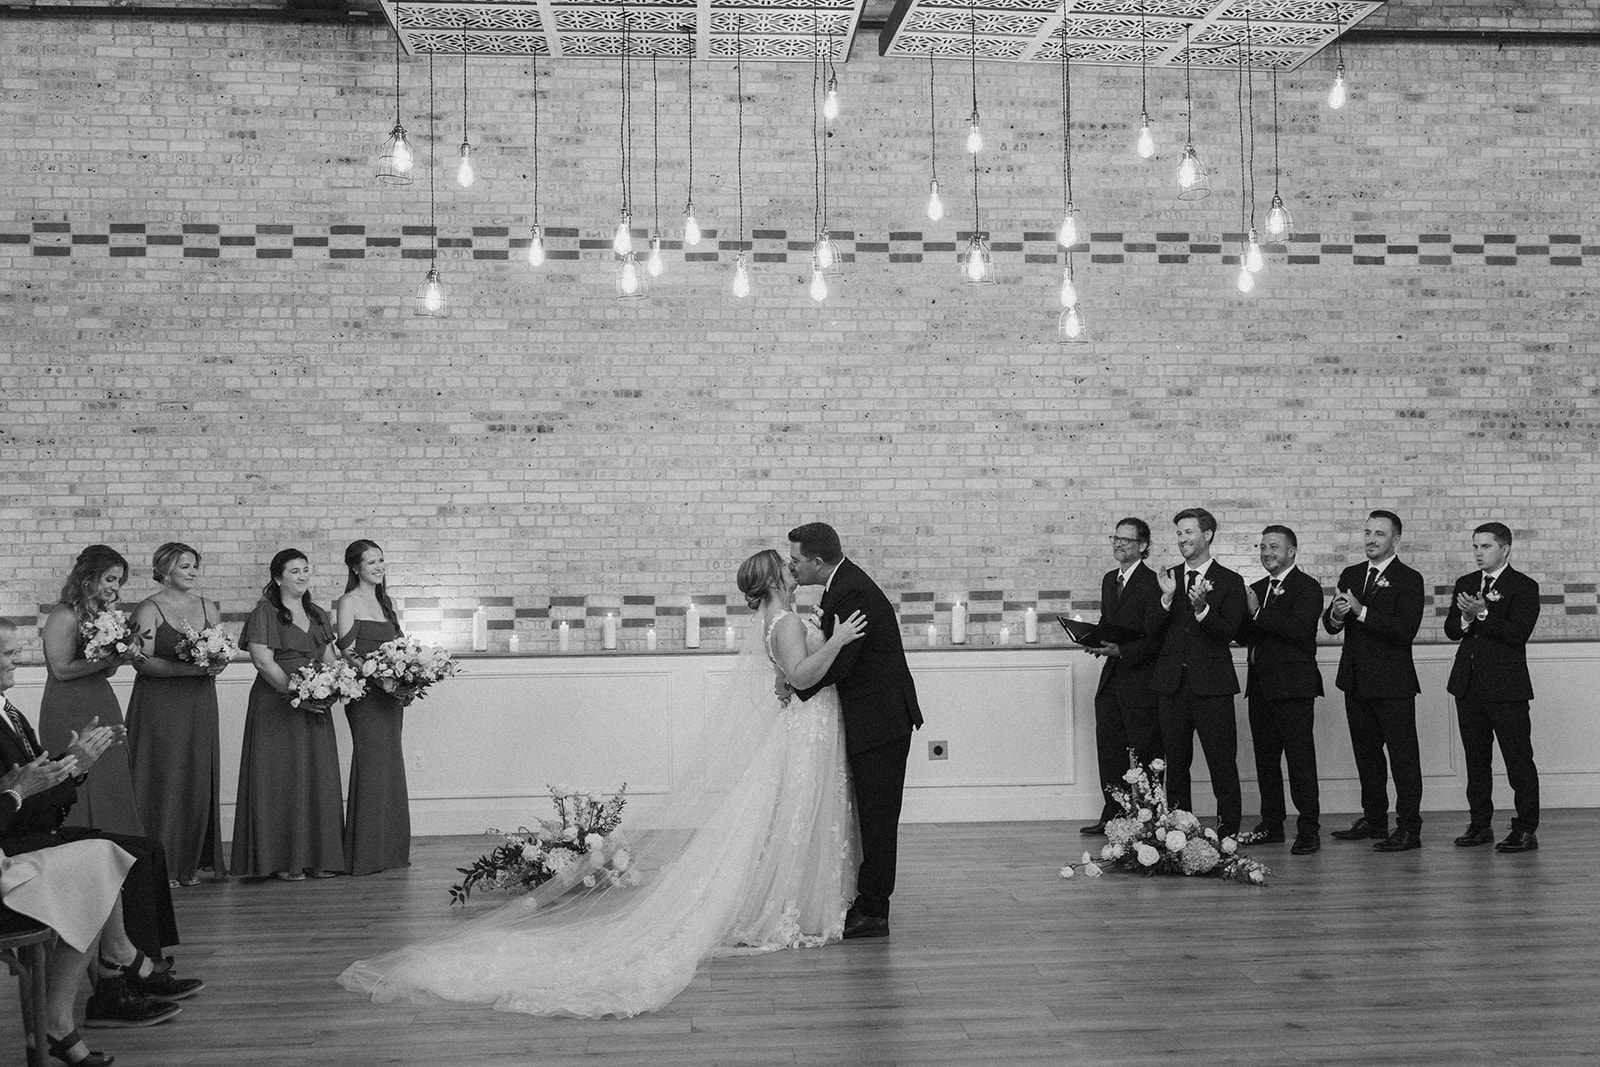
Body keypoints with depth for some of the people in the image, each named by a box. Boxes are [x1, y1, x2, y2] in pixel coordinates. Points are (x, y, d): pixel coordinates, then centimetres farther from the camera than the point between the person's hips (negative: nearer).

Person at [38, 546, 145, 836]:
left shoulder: (104, 612, 11)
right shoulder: (64, 616, -13)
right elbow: (63, 669, -16)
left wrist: (124, 655, -4)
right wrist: (109, 659, -17)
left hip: (102, 707, 8)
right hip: (70, 713, -8)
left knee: (113, 788, 8)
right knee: (82, 796, -2)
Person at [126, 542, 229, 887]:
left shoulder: (207, 607, 12)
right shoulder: (149, 610, -4)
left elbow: (221, 652, 17)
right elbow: (141, 662, -13)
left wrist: (217, 664, -7)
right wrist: (189, 668, -22)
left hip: (200, 703, 5)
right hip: (160, 705, -5)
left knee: (201, 779, 4)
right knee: (165, 780, -4)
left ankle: (196, 859, 12)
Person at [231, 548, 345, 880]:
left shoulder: (318, 615, 17)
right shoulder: (264, 614, -3)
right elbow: (263, 661, -13)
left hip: (315, 707, 6)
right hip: (276, 706, -6)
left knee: (319, 779, 4)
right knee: (282, 780, -5)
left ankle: (317, 857, 10)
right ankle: (283, 861, 0)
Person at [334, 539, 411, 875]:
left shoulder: (384, 601, 17)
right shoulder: (348, 603, -5)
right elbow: (348, 653, -12)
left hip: (391, 694, 8)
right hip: (366, 695, -8)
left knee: (390, 768, 9)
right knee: (371, 767, -7)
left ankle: (390, 850, 15)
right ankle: (365, 856, -3)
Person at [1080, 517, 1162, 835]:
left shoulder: (1153, 583, -12)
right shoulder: (1109, 579, 14)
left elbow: (1156, 636, -16)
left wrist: (1121, 651, -26)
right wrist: (1096, 642, 2)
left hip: (1141, 680, -8)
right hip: (1111, 678, 8)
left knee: (1143, 749, 1)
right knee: (1108, 745, 8)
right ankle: (1113, 815, 16)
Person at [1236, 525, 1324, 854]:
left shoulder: (1307, 587, -5)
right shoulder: (1257, 589, 18)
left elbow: (1299, 629, -21)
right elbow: (1243, 636, 15)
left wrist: (1257, 613, -16)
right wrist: (1244, 612, -5)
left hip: (1293, 687, -7)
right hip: (1260, 686, 8)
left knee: (1300, 758, -7)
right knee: (1265, 757, 11)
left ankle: (1309, 830, -4)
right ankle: (1272, 824, 19)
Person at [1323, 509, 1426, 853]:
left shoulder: (1408, 580, -8)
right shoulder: (1350, 576, 12)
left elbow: (1406, 630, -20)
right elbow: (1329, 626, 9)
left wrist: (1361, 612, -24)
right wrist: (1336, 614, -14)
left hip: (1393, 683, -7)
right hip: (1356, 681, 7)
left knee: (1403, 755, -2)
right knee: (1366, 754, 15)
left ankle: (1408, 828, 1)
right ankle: (1374, 819, 27)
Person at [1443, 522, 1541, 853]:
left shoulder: (1524, 587, -5)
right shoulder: (1465, 584, 14)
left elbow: (1519, 633, -16)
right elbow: (1450, 629, 9)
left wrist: (1483, 614, -23)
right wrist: (1466, 619, -12)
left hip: (1506, 687, -6)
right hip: (1468, 685, 6)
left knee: (1518, 759, -4)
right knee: (1476, 760, 12)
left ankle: (1526, 830, 1)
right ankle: (1479, 824, 20)